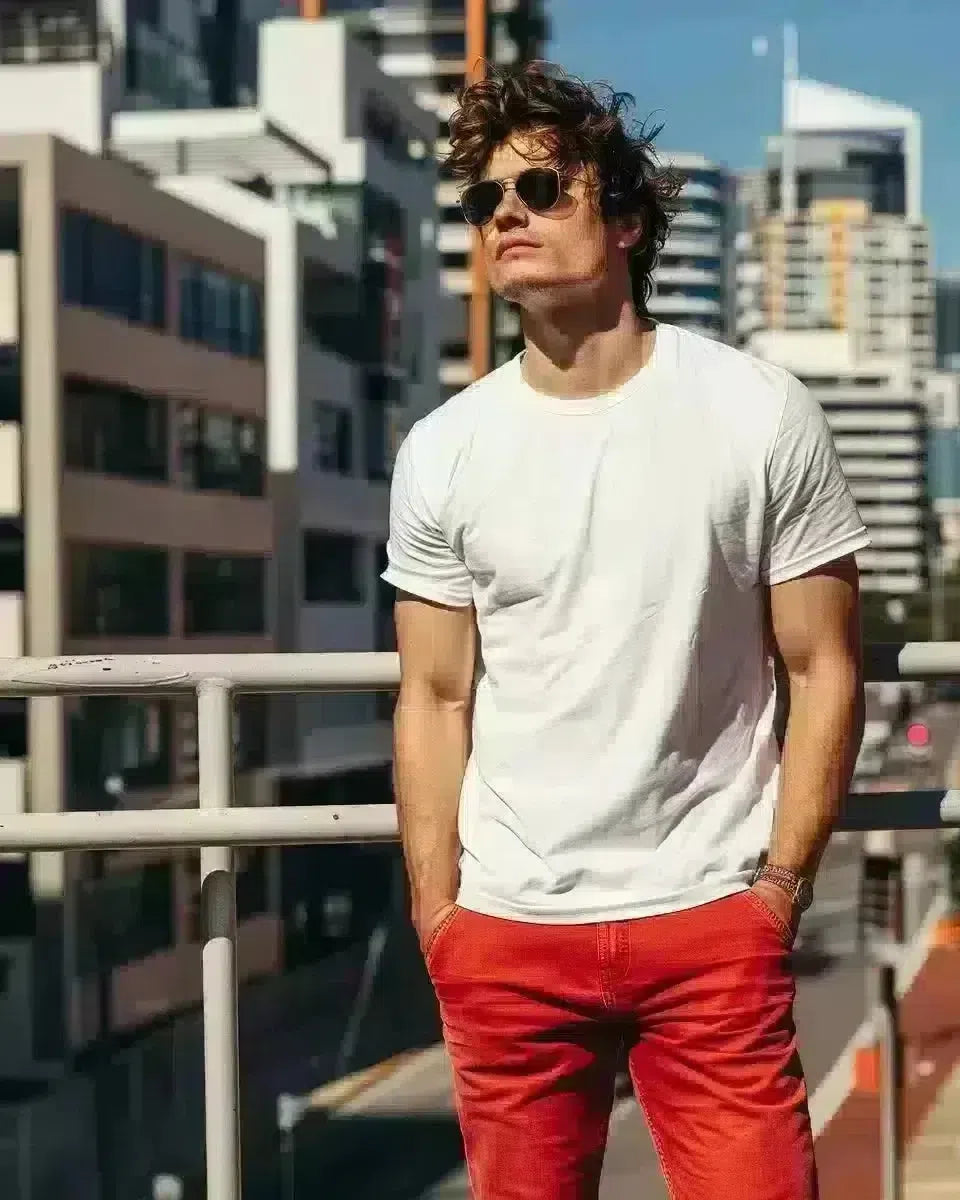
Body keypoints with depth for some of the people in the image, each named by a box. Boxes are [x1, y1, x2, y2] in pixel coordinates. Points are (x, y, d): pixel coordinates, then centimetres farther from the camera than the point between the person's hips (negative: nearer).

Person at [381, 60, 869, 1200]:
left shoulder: (761, 414, -2)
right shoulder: (441, 452, 4)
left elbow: (823, 670, 0)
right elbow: (434, 698, 8)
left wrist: (779, 884, -6)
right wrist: (436, 913, 2)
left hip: (712, 920, -2)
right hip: (505, 932, 2)